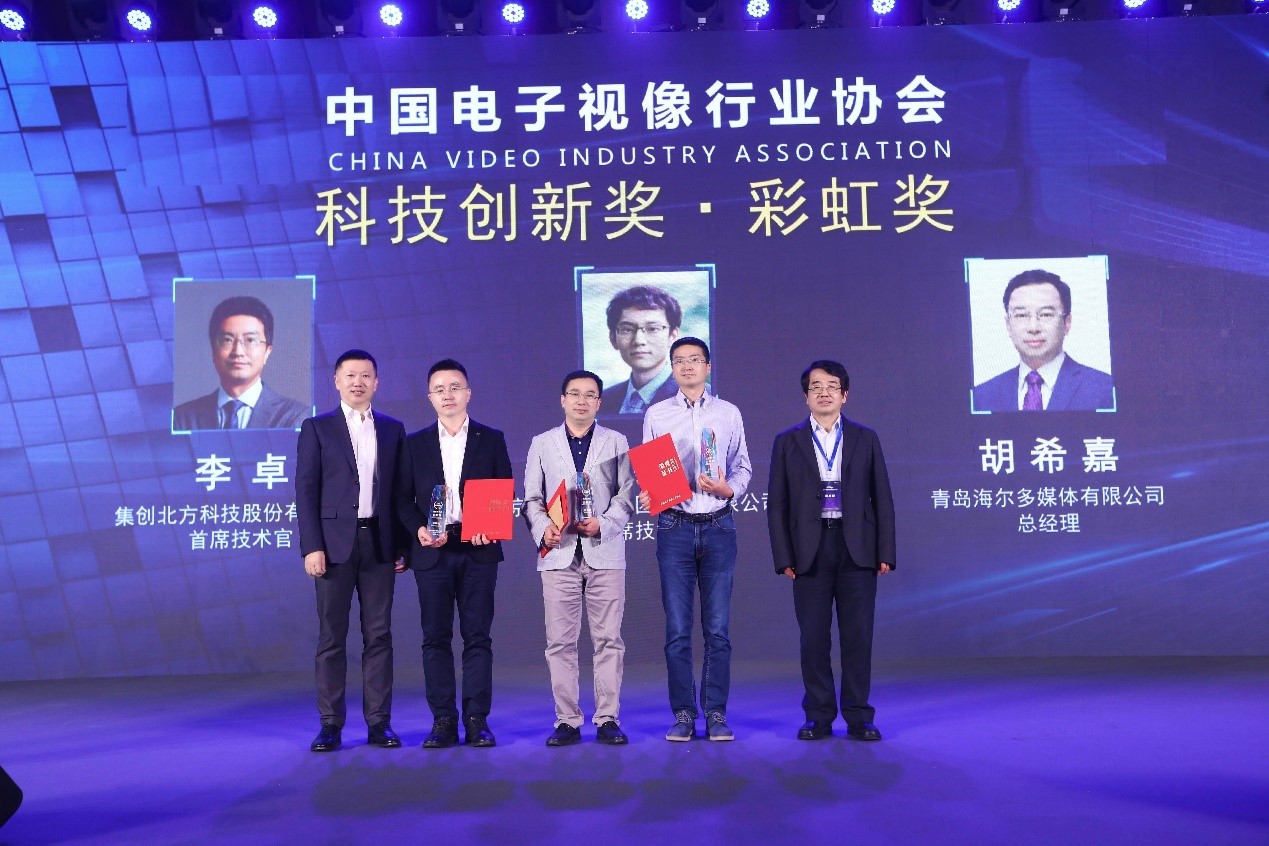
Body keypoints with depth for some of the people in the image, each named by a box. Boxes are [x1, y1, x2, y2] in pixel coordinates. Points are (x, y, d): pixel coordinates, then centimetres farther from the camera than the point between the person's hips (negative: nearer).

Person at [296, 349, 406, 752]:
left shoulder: (393, 429, 12)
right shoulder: (317, 428, 5)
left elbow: (400, 490, 11)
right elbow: (306, 491, -1)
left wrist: (402, 545, 5)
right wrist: (311, 546, -9)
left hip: (379, 543, 2)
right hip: (336, 542, -2)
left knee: (379, 635, 4)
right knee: (332, 636, 2)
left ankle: (379, 722, 10)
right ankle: (330, 724, 10)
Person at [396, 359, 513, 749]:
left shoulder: (491, 439, 8)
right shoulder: (415, 443, 11)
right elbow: (404, 499, 8)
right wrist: (419, 529, -10)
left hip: (478, 549, -1)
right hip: (432, 551, 1)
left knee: (477, 636, 2)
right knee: (436, 638, 3)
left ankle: (477, 720, 7)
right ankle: (443, 721, 10)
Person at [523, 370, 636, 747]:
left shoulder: (617, 443, 11)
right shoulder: (542, 444, 14)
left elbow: (626, 496, 4)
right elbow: (532, 498, 9)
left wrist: (603, 524, -12)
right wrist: (542, 529, -9)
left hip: (605, 553, 0)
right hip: (559, 553, 1)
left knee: (608, 639, 0)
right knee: (560, 641, 1)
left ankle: (608, 719, 7)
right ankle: (567, 721, 9)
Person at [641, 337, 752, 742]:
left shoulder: (729, 413, 9)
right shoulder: (656, 415, 8)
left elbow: (743, 467, 9)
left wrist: (728, 488, -11)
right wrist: (647, 496, -12)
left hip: (718, 526, 0)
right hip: (674, 527, 0)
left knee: (717, 628, 3)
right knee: (677, 629, 2)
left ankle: (716, 714, 12)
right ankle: (683, 714, 12)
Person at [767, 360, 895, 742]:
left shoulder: (865, 439, 9)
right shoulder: (787, 442, 7)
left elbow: (882, 499, 7)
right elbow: (777, 504, 4)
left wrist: (885, 552, 0)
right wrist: (784, 557, -3)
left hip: (857, 550, 0)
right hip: (810, 551, 0)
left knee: (857, 636, 3)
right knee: (813, 637, 3)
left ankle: (859, 718, 13)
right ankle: (819, 717, 15)